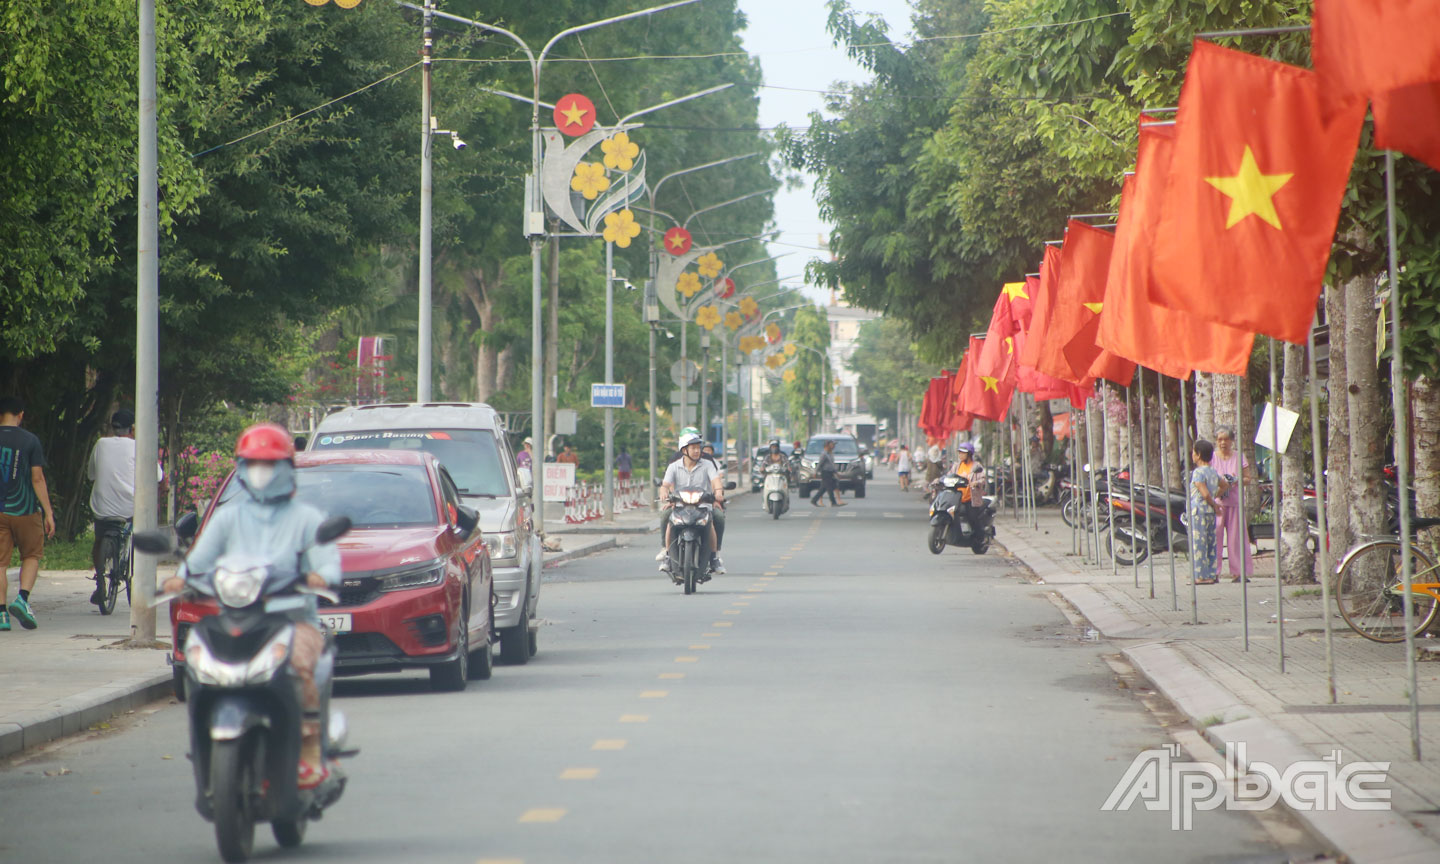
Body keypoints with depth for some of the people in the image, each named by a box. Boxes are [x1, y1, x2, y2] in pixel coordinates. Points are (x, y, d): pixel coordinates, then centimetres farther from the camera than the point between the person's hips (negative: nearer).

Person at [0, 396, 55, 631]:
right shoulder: (30, 441, -4)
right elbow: (37, 478, -6)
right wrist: (48, 513, -3)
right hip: (24, 509, -2)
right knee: (31, 556, 13)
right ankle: (22, 599, -7)